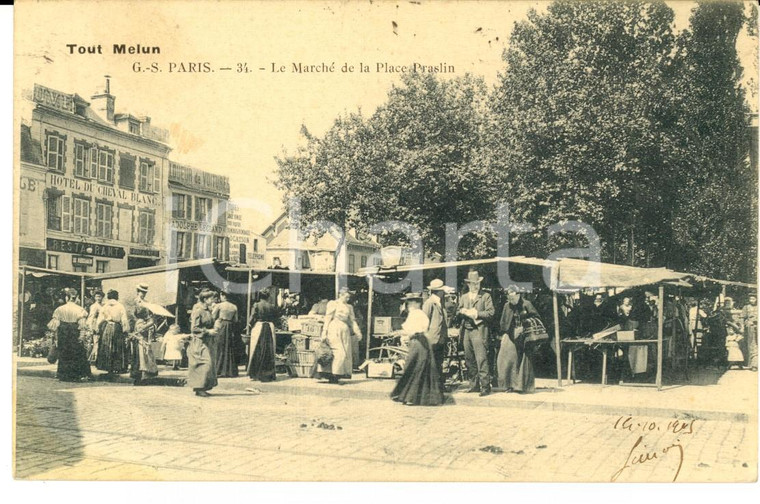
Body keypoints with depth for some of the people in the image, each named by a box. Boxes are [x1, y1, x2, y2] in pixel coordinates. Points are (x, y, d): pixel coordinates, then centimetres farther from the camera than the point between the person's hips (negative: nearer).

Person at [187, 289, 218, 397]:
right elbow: (194, 328, -16)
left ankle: (201, 388, 15)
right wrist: (207, 331, -17)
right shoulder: (198, 311, -13)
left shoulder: (208, 311, 13)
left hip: (209, 343, 9)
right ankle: (199, 388, -4)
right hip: (200, 343, -9)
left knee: (211, 363, 7)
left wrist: (213, 331, 10)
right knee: (204, 364, -12)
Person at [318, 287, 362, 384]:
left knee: (346, 354, 1)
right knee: (339, 353, -15)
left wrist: (357, 332, 5)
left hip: (345, 330, 6)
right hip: (334, 329, -6)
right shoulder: (333, 304, 4)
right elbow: (327, 318, -1)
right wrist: (324, 332, -8)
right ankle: (333, 375, -9)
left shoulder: (349, 307, 20)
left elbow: (352, 320, 18)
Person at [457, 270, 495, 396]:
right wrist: (463, 312, -5)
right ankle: (474, 385, 18)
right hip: (466, 331, 6)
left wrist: (476, 313, -13)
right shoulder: (463, 297, 18)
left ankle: (485, 387, -9)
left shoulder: (486, 296, 3)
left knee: (481, 359, -12)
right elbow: (458, 312, 16)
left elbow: (491, 312, -5)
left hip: (479, 330, -6)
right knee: (469, 360, 9)